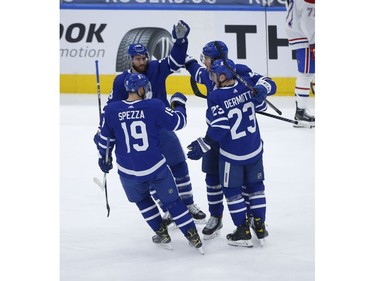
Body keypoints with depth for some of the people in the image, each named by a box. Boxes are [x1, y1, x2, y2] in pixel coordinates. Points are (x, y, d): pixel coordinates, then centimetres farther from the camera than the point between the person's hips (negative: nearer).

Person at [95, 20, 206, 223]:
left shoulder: (156, 68, -5)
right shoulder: (121, 81, -9)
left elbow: (176, 61, -10)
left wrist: (180, 40, -26)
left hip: (163, 127, 2)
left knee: (178, 166, 5)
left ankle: (188, 204, 18)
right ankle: (169, 211, 13)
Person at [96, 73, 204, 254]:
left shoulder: (112, 110, -5)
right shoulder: (154, 106, -9)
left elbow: (106, 139, 5)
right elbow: (177, 122, 1)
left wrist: (104, 157, 23)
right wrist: (178, 103, 19)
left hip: (129, 172, 1)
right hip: (156, 168, -1)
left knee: (142, 200, 29)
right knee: (172, 201, 15)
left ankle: (162, 234, 28)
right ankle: (193, 237, 13)